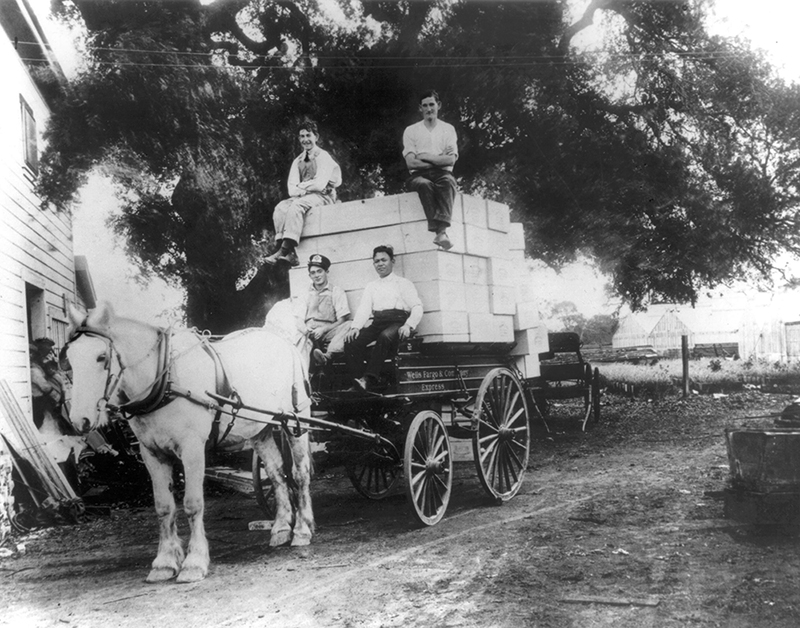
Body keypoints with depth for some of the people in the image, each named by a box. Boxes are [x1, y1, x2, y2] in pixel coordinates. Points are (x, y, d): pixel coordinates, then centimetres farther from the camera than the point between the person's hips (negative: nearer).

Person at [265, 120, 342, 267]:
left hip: (323, 196, -5)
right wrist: (302, 190, -14)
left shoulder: (324, 156, 1)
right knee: (281, 207, -23)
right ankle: (289, 254, -37)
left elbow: (320, 184, -11)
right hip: (302, 198, 5)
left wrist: (301, 186, -2)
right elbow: (292, 188, 7)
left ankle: (284, 249, -42)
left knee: (297, 205, -33)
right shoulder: (297, 161, 19)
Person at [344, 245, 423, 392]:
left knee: (385, 336, -39)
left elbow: (417, 308, 3)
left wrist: (408, 326, -17)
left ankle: (369, 379, -44)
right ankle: (358, 383, -30)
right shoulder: (371, 287, 26)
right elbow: (364, 310, 12)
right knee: (351, 341, -24)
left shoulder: (403, 283, 15)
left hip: (398, 321, -4)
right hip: (377, 323, 4)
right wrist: (355, 327, -9)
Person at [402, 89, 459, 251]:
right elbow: (411, 163, -1)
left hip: (442, 173, 0)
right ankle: (439, 232, -45)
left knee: (448, 181, -36)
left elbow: (451, 160, 1)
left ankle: (442, 230, -51)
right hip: (419, 175, 0)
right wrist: (439, 158, -2)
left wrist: (426, 157, -6)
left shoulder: (448, 129, 16)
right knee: (425, 185, -37)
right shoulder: (411, 130, 13)